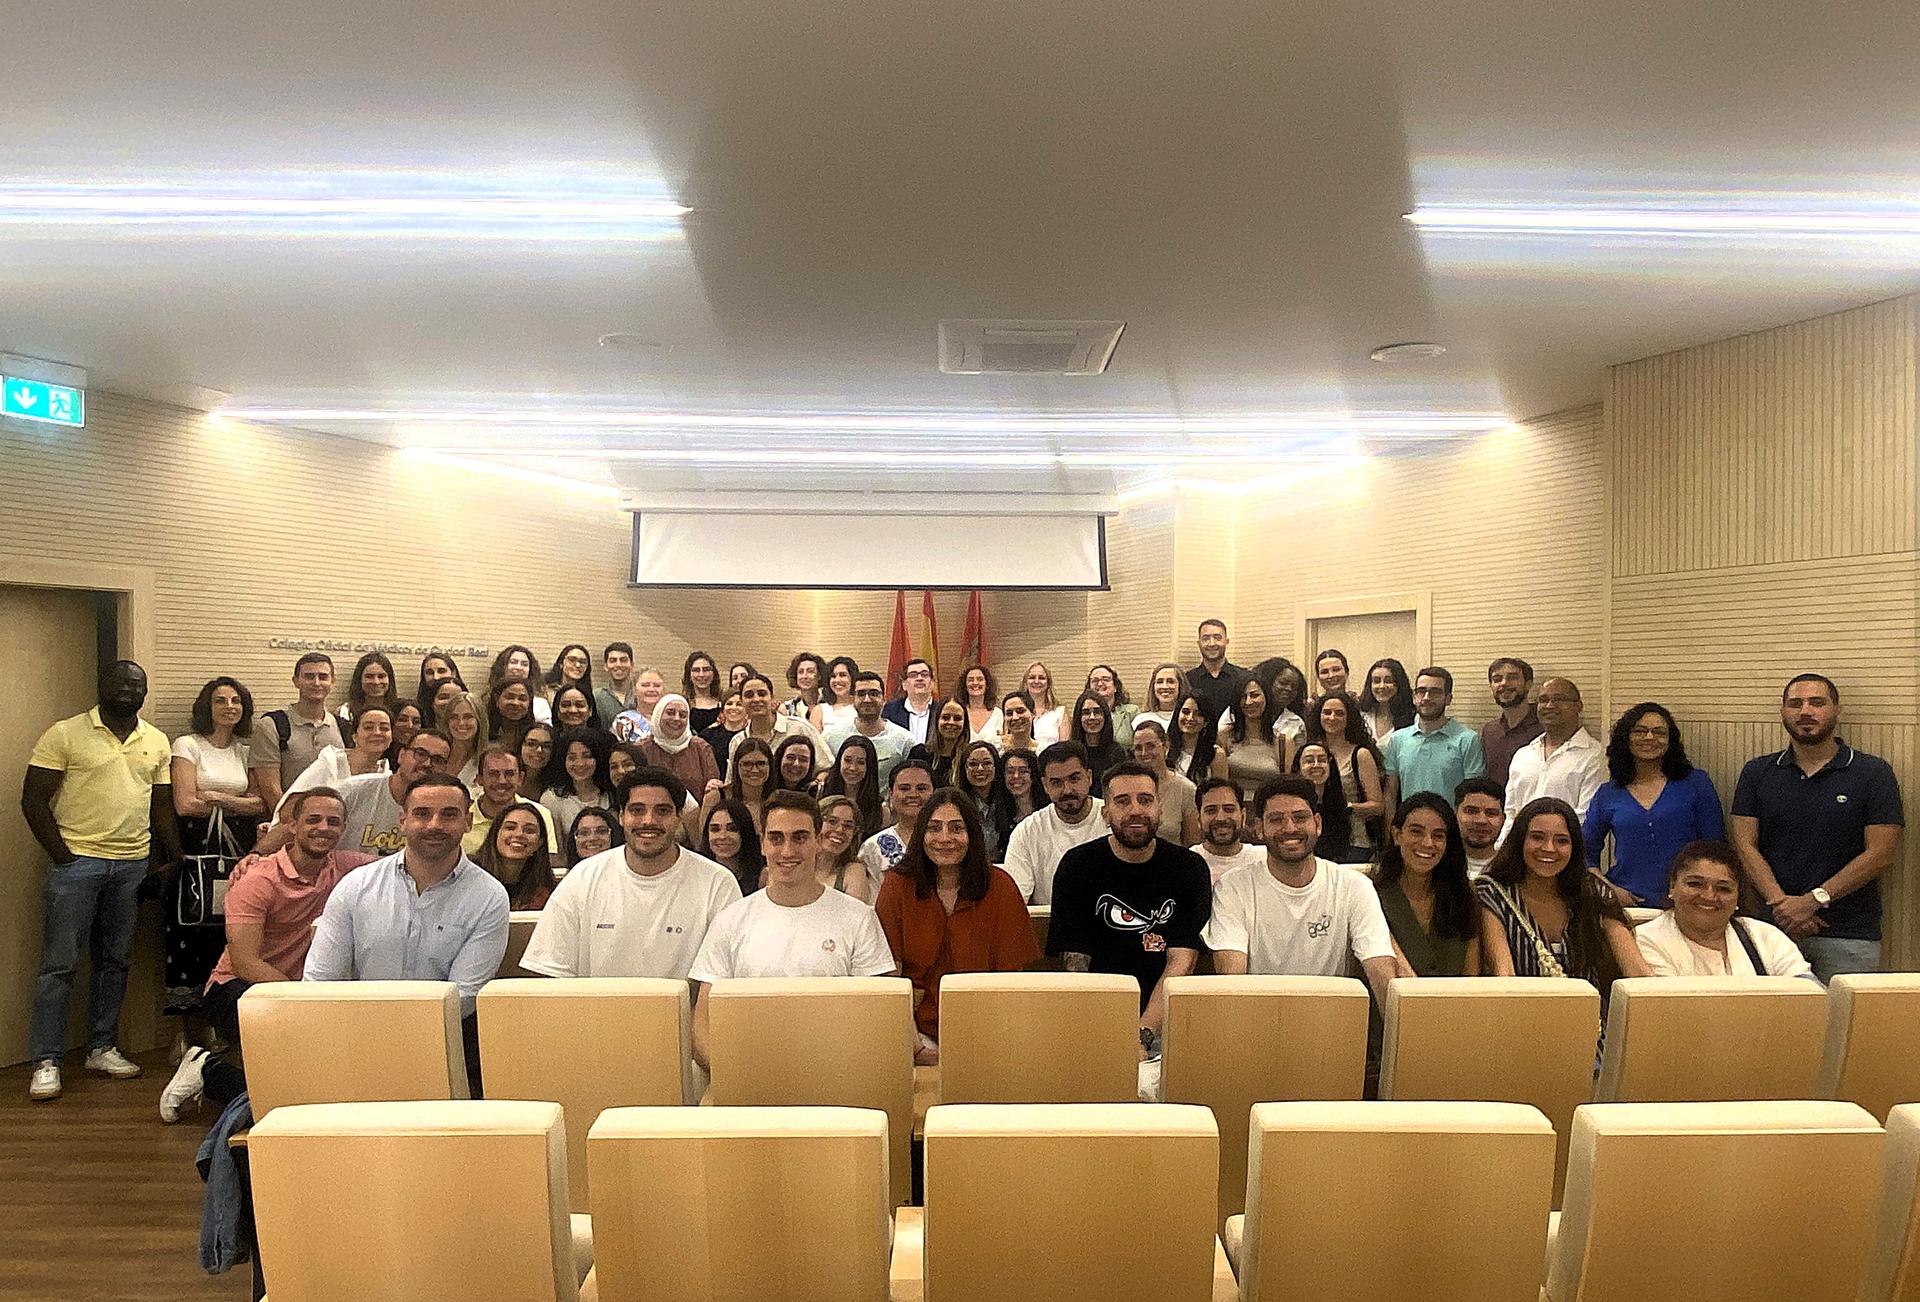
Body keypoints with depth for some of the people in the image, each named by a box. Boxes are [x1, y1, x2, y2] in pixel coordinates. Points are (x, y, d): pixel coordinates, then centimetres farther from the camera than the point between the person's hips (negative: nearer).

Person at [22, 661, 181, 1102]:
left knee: (114, 961, 12)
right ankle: (46, 1061, 5)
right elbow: (33, 800, -5)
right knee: (59, 963, -2)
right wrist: (62, 856, -10)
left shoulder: (157, 742, 11)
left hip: (133, 864, 4)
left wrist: (172, 857, 7)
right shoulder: (65, 735, -3)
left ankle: (102, 1048, 22)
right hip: (78, 862, -4)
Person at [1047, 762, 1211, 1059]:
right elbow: (1075, 963, -6)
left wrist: (1143, 1035, -23)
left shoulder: (1189, 868, 1)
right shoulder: (1078, 865, 0)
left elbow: (1180, 962, -8)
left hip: (1164, 1020, 1)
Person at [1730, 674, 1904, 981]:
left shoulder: (1873, 773, 1)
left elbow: (1882, 853, -6)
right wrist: (1781, 903, -13)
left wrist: (1813, 900, -13)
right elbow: (1746, 845, 1)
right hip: (1775, 929, 2)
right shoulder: (1757, 773, 7)